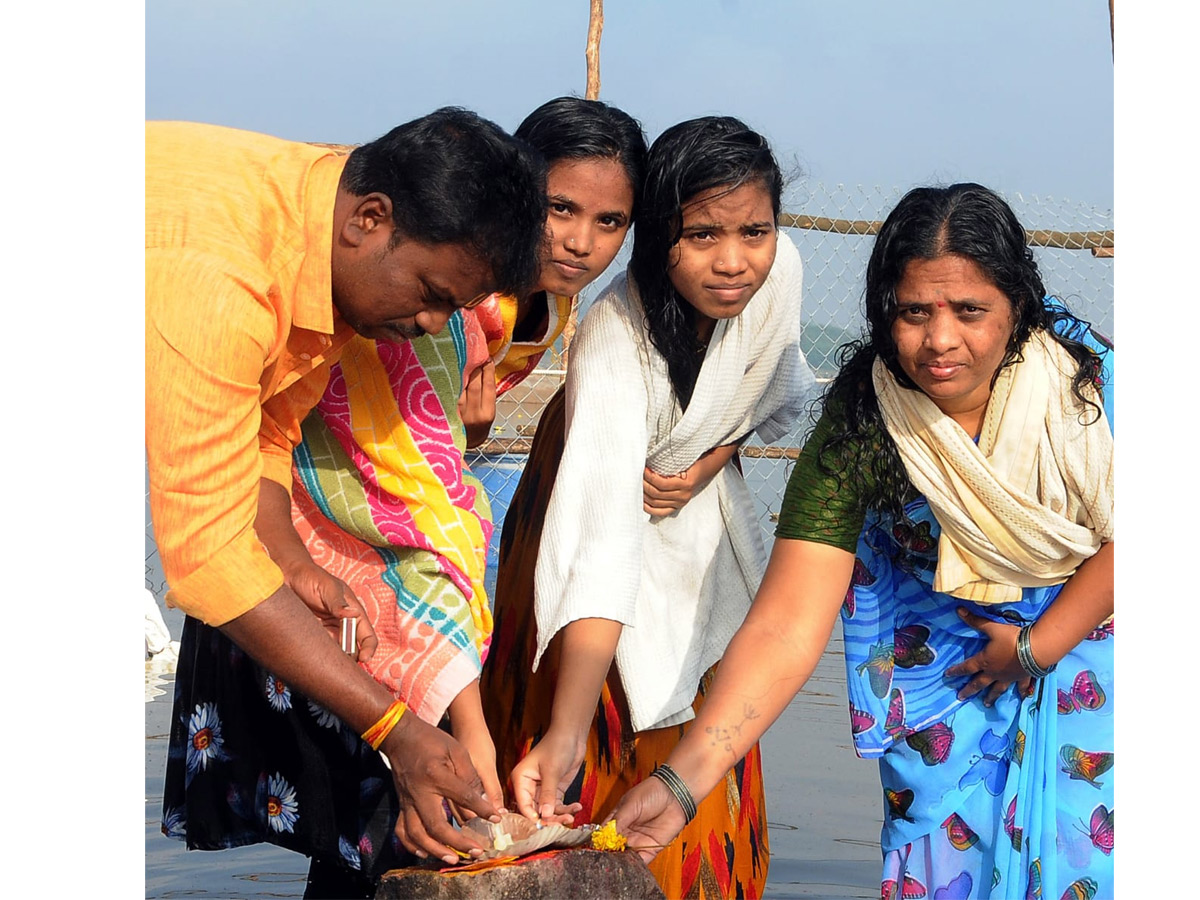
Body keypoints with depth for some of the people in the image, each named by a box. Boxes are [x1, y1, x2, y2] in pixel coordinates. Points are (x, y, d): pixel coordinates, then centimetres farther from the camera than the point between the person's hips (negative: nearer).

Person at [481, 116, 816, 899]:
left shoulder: (780, 271, -23)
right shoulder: (614, 342, -39)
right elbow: (602, 541, -49)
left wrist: (705, 467, -17)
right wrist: (564, 737, -57)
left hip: (700, 514, 5)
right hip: (607, 501, -5)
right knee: (608, 761, -2)